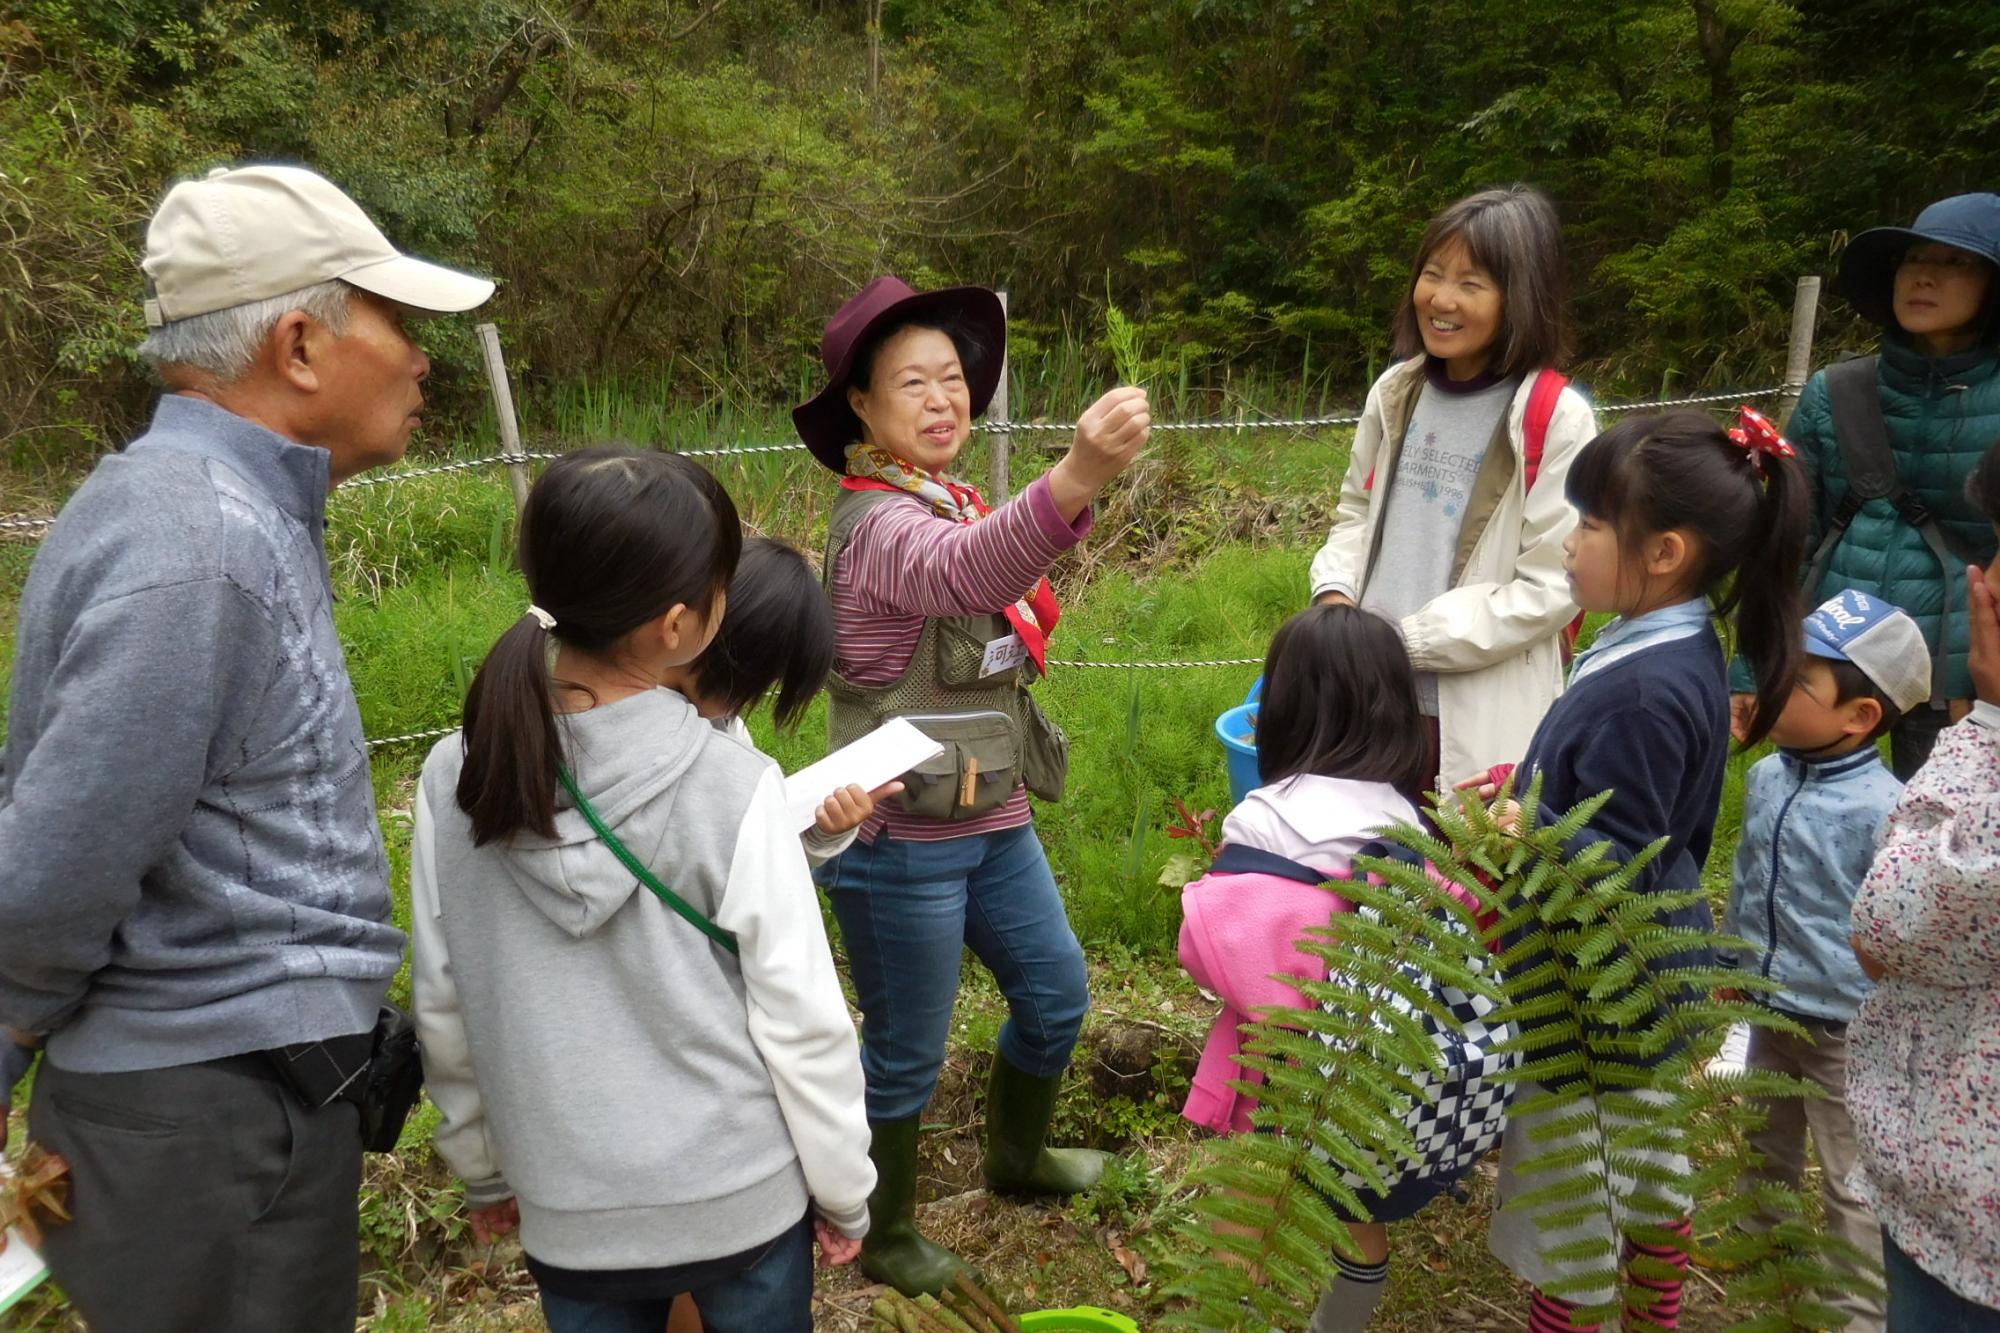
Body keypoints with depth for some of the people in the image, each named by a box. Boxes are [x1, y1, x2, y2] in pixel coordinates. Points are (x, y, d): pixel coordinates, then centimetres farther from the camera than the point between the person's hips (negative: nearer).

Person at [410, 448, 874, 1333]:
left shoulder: (454, 780, -10)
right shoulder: (732, 789, -21)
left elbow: (445, 1015, 0)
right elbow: (802, 1023, -14)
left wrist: (484, 1171, 15)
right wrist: (844, 1189, 0)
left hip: (569, 1216, 3)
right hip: (744, 1199, -2)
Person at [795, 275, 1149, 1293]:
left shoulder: (949, 503, 9)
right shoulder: (879, 522, -22)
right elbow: (965, 572, -46)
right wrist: (1081, 475, -63)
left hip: (993, 823, 9)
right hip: (904, 841, -9)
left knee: (1055, 994, 21)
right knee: (906, 1052, 7)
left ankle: (1017, 1158, 47)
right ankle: (881, 1233, 32)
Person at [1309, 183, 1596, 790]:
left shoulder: (1556, 418, -13)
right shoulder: (1397, 392, 4)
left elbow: (1551, 586, -15)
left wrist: (1410, 640, -16)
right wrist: (1335, 595, -4)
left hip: (1482, 719, -5)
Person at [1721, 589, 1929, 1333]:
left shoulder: (1882, 810, -26)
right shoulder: (1766, 777, -5)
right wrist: (1728, 964, 19)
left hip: (1845, 1030, -7)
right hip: (1769, 1011, 7)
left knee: (1853, 1185, 11)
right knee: (1765, 1148, 27)